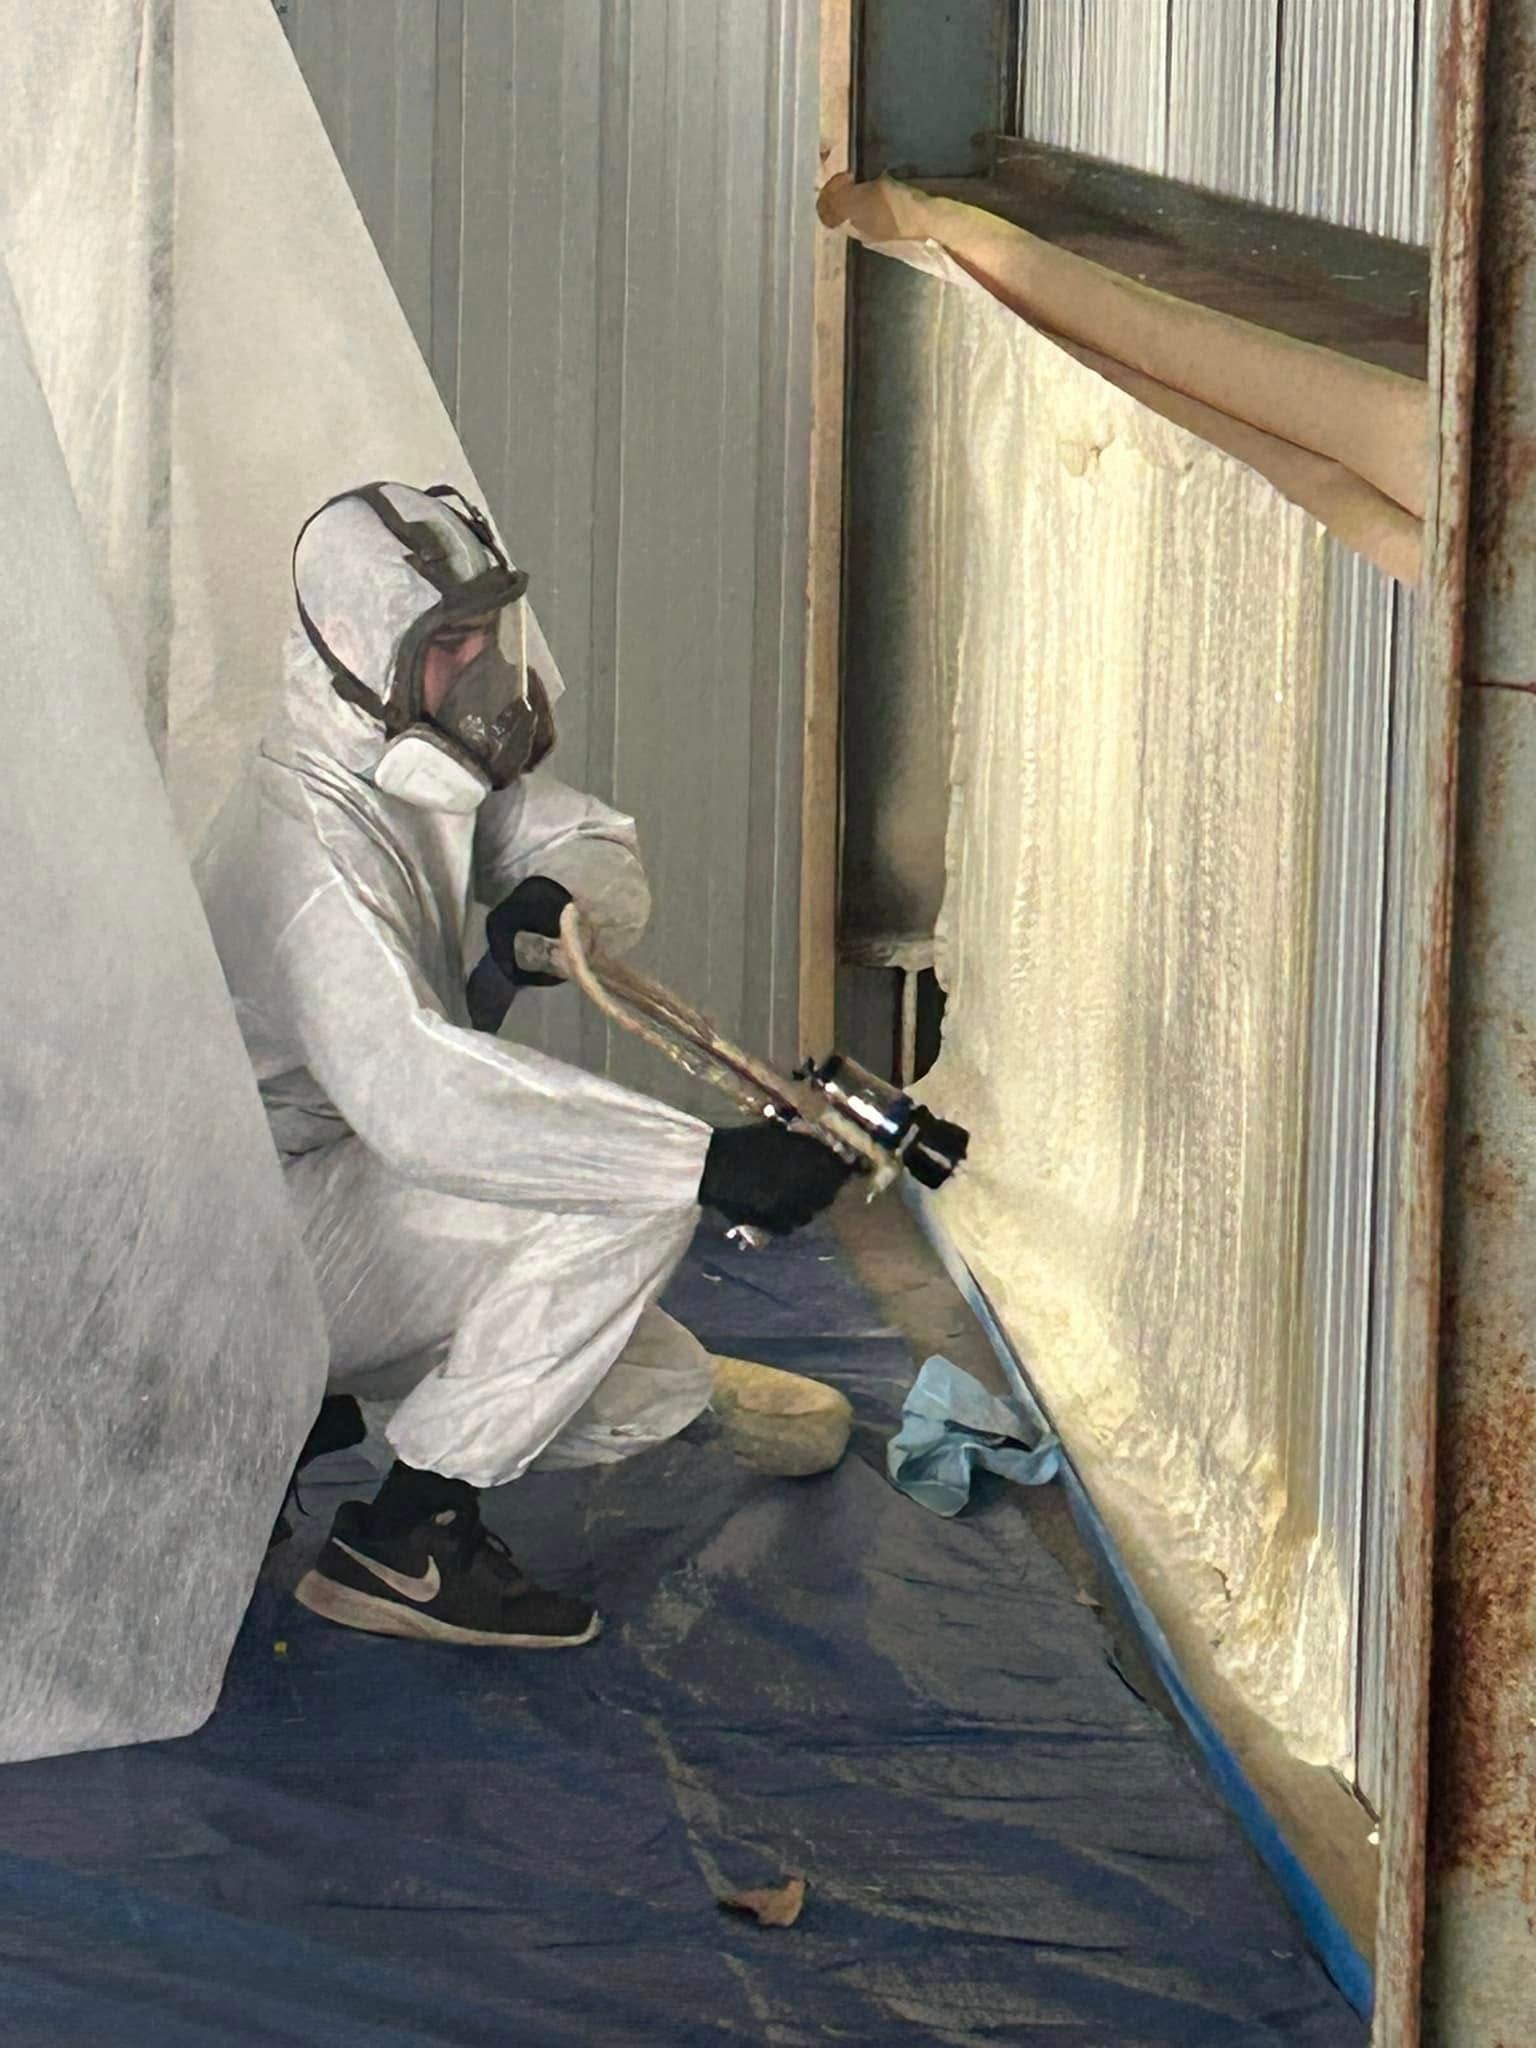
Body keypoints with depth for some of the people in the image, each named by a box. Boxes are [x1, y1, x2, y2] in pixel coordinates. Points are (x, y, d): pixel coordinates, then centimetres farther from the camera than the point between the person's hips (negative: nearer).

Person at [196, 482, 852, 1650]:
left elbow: (598, 849, 8)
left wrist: (556, 897, -20)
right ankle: (399, 1546, -17)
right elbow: (411, 1090, -38)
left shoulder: (431, 769, 3)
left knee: (658, 1389, 7)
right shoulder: (312, 836, -27)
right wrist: (706, 1160, -42)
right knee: (632, 1199, -25)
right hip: (261, 1236, -10)